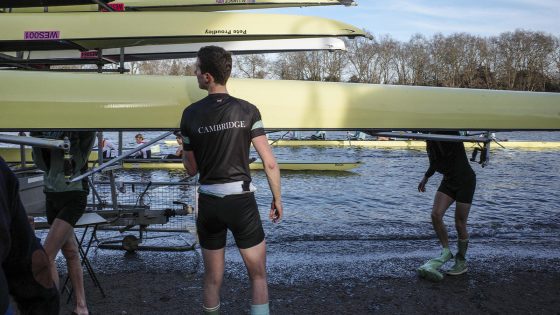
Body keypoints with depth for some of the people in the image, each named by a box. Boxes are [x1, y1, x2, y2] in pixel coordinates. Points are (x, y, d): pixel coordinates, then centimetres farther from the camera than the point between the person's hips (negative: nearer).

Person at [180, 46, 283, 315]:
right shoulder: (247, 111, -7)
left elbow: (191, 169, 5)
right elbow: (270, 163, -10)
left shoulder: (190, 114, -3)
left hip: (208, 203, 2)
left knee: (212, 280, 17)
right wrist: (277, 198, 4)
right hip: (242, 201, -2)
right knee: (258, 277, 12)